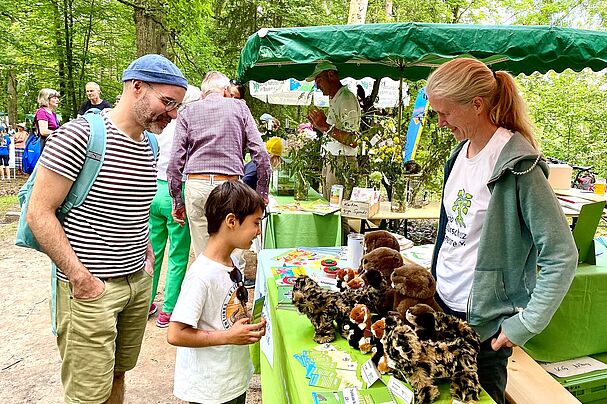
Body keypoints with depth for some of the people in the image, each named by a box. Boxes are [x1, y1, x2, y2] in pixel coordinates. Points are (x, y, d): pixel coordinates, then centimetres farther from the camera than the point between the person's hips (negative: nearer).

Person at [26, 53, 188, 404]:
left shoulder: (149, 146, 8)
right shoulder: (80, 134, -14)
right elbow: (39, 212, -14)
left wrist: (147, 256, 9)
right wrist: (80, 277, -16)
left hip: (139, 283, 7)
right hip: (92, 289, -6)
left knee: (117, 375, 19)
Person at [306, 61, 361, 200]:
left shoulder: (347, 98, -12)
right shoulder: (334, 100, 18)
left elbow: (353, 140, -20)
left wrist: (326, 126, -24)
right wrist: (319, 126, 12)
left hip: (342, 165, -10)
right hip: (330, 164, 10)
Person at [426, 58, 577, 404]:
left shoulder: (517, 165, -18)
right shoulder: (462, 151, 4)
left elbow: (562, 256, -18)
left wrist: (525, 325, -17)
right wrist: (436, 278, 12)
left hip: (483, 321, -7)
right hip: (443, 303, 7)